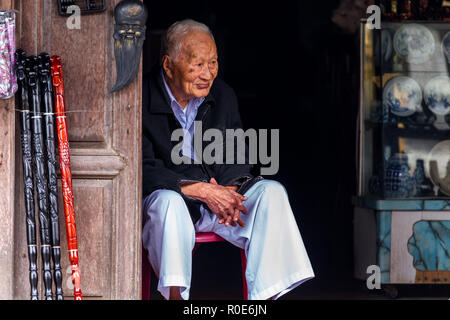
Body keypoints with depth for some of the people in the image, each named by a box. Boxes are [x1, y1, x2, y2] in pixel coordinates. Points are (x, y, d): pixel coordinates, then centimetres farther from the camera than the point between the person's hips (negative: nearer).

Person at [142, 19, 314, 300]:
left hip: (217, 197, 5)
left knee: (271, 191, -18)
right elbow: (144, 172, -18)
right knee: (168, 202, -38)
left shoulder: (223, 95, 5)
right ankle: (174, 294, -40)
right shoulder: (142, 102, -13)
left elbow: (237, 158, 10)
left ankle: (265, 294, -24)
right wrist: (199, 190, -25)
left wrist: (227, 191, -13)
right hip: (167, 198, -5)